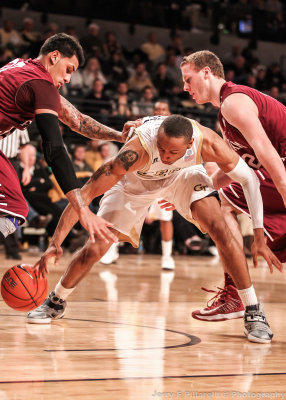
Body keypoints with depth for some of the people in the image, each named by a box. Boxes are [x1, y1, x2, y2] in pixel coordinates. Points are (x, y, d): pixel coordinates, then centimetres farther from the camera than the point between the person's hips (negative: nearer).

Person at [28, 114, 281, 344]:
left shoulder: (207, 143, -36)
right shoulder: (137, 150, -43)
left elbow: (249, 179, -20)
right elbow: (85, 194, -41)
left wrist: (259, 235, -25)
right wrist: (56, 243, -48)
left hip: (183, 175, 2)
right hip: (135, 181, -1)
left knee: (222, 232, -19)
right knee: (94, 249, -6)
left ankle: (254, 313, -6)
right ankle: (56, 302, 22)